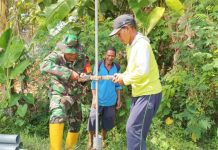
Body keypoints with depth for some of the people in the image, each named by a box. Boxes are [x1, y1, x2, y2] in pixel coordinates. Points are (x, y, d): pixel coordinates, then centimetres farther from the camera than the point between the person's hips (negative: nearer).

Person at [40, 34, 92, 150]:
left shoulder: (82, 59, -8)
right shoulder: (56, 56, -22)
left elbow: (87, 73, 4)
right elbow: (44, 66, -42)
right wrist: (69, 72, -46)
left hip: (74, 96, 5)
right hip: (59, 95, -5)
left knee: (75, 125, 16)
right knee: (58, 114, -35)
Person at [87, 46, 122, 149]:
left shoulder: (117, 68, 0)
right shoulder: (98, 66, -7)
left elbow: (118, 84, 7)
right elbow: (94, 83, -5)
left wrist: (119, 99, 6)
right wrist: (94, 98, -11)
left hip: (111, 100, 2)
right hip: (99, 99, -2)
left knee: (107, 121, 11)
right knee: (93, 120, -1)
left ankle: (103, 139, 32)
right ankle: (90, 141, 15)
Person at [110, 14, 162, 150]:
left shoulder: (141, 44, -18)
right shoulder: (131, 45, 12)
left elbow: (143, 70, -30)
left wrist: (125, 80, -17)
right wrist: (122, 76, 2)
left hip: (149, 94, -10)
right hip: (139, 93, 10)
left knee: (133, 130, -10)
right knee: (134, 129, 16)